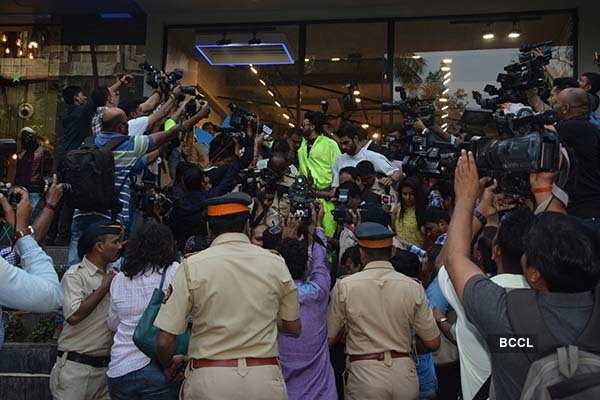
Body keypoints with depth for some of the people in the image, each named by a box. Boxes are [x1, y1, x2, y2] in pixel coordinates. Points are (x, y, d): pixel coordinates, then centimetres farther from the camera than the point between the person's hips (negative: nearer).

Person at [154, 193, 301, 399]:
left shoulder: (192, 266, -8)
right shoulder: (275, 263, -2)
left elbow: (164, 340, -8)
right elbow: (293, 327, 9)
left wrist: (168, 365, 13)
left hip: (208, 382, -1)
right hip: (265, 381, 2)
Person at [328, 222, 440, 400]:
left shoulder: (344, 286, -9)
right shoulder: (413, 287, -5)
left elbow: (329, 338, 0)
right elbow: (433, 343, 1)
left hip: (364, 376, -2)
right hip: (405, 378, 2)